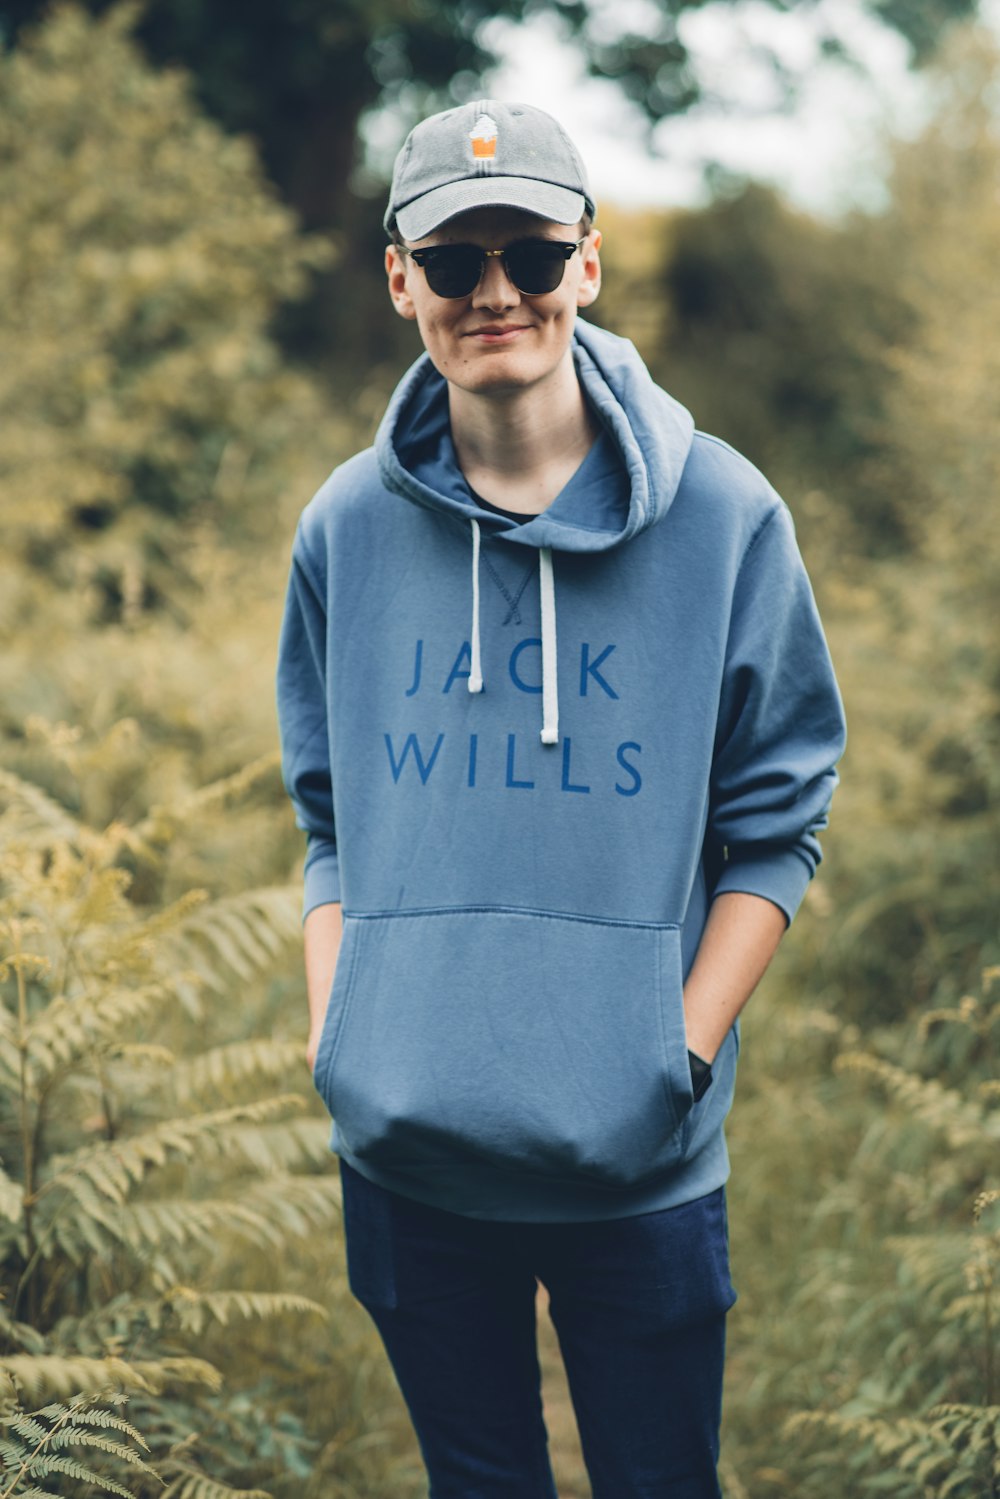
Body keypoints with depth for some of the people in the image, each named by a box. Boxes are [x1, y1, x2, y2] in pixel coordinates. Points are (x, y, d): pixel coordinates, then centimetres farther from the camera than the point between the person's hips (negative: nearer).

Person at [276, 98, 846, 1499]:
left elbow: (774, 826, -2)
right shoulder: (348, 526, 1)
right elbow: (332, 819, 10)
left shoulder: (723, 515, -6)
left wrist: (682, 1052, -11)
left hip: (642, 1164, -2)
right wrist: (336, 1031, -1)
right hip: (403, 1151, 2)